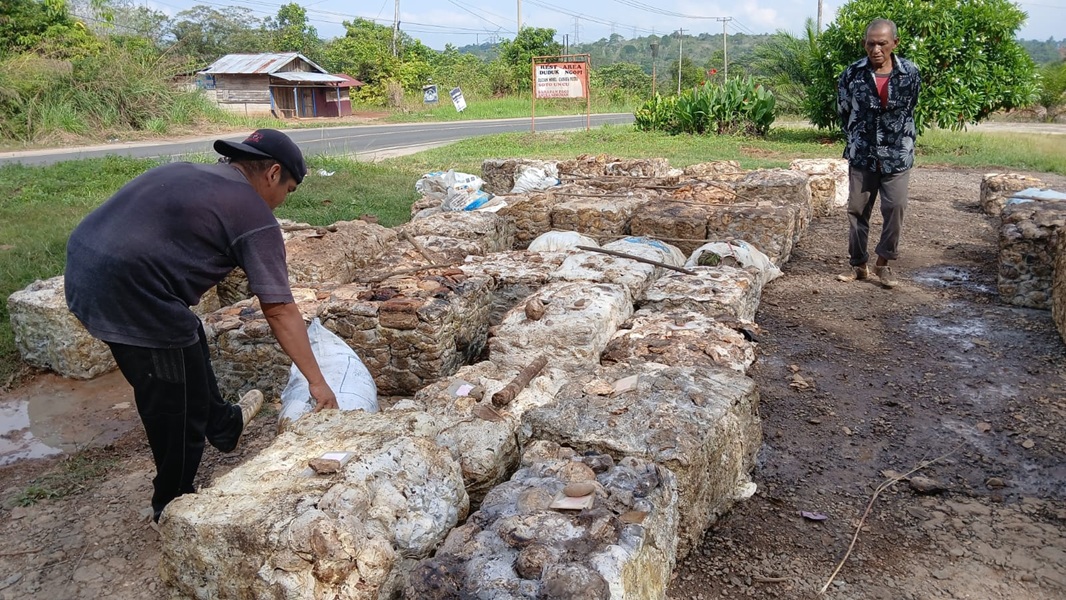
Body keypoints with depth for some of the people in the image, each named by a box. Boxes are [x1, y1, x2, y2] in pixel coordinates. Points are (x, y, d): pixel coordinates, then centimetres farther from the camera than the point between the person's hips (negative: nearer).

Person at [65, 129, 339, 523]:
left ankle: (222, 424, 50)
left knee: (191, 349, 29)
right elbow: (280, 312, -7)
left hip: (83, 269, 10)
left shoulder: (186, 173, 18)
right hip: (129, 294, -10)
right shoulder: (253, 214, -6)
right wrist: (318, 383, -1)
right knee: (177, 406, 9)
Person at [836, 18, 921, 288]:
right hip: (862, 154, 1)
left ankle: (883, 263, 10)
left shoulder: (910, 73, -6)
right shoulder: (852, 73, -7)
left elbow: (909, 109, 11)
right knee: (857, 209, 4)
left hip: (897, 154, 0)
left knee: (895, 207, -5)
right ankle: (858, 265, 16)